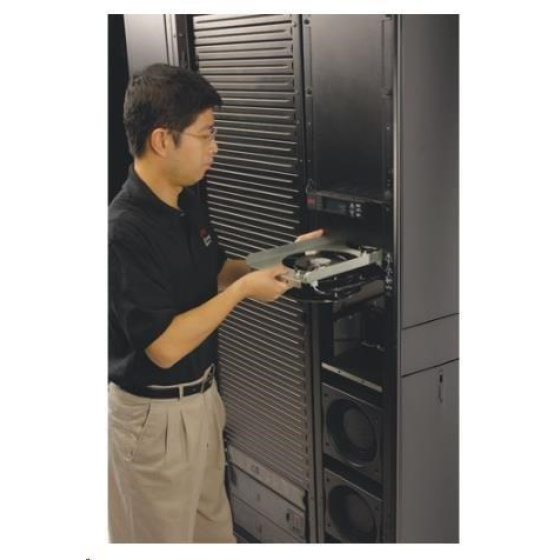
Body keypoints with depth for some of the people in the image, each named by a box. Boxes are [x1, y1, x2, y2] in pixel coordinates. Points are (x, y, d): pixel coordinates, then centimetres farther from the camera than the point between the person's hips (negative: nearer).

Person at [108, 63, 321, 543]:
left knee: (213, 523, 26)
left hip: (201, 395, 8)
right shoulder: (125, 231, -28)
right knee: (163, 534, 15)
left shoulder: (189, 204, 0)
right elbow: (164, 346, -29)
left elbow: (215, 273, 14)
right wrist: (245, 290, -24)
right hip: (153, 414, -8)